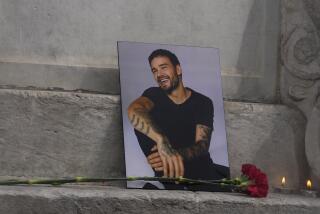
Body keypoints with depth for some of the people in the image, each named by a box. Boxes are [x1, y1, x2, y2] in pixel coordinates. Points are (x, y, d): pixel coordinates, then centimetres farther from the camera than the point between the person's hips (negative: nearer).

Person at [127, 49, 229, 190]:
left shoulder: (203, 102, 2)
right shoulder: (154, 95, 2)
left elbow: (202, 145, -11)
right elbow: (133, 111, -23)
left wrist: (175, 154, -35)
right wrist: (161, 140, -43)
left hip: (200, 168, 0)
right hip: (169, 171, 0)